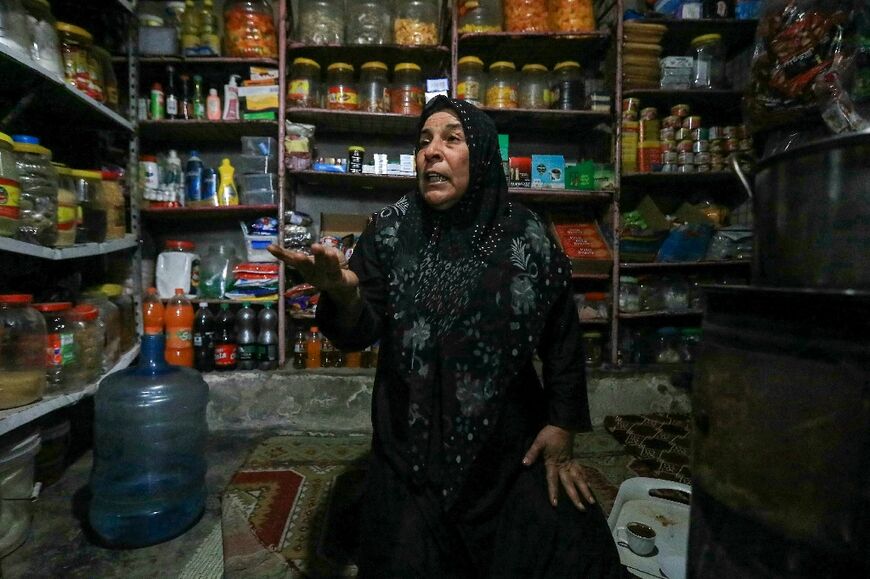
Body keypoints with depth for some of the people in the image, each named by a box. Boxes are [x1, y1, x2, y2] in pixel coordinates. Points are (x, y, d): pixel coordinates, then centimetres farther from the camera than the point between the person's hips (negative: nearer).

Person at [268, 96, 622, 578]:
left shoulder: (526, 235, -6)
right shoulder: (392, 229, -6)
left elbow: (562, 336, 3)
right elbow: (358, 334, -10)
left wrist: (561, 424, 1)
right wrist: (343, 293, -32)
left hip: (513, 448, 1)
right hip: (413, 451, 0)